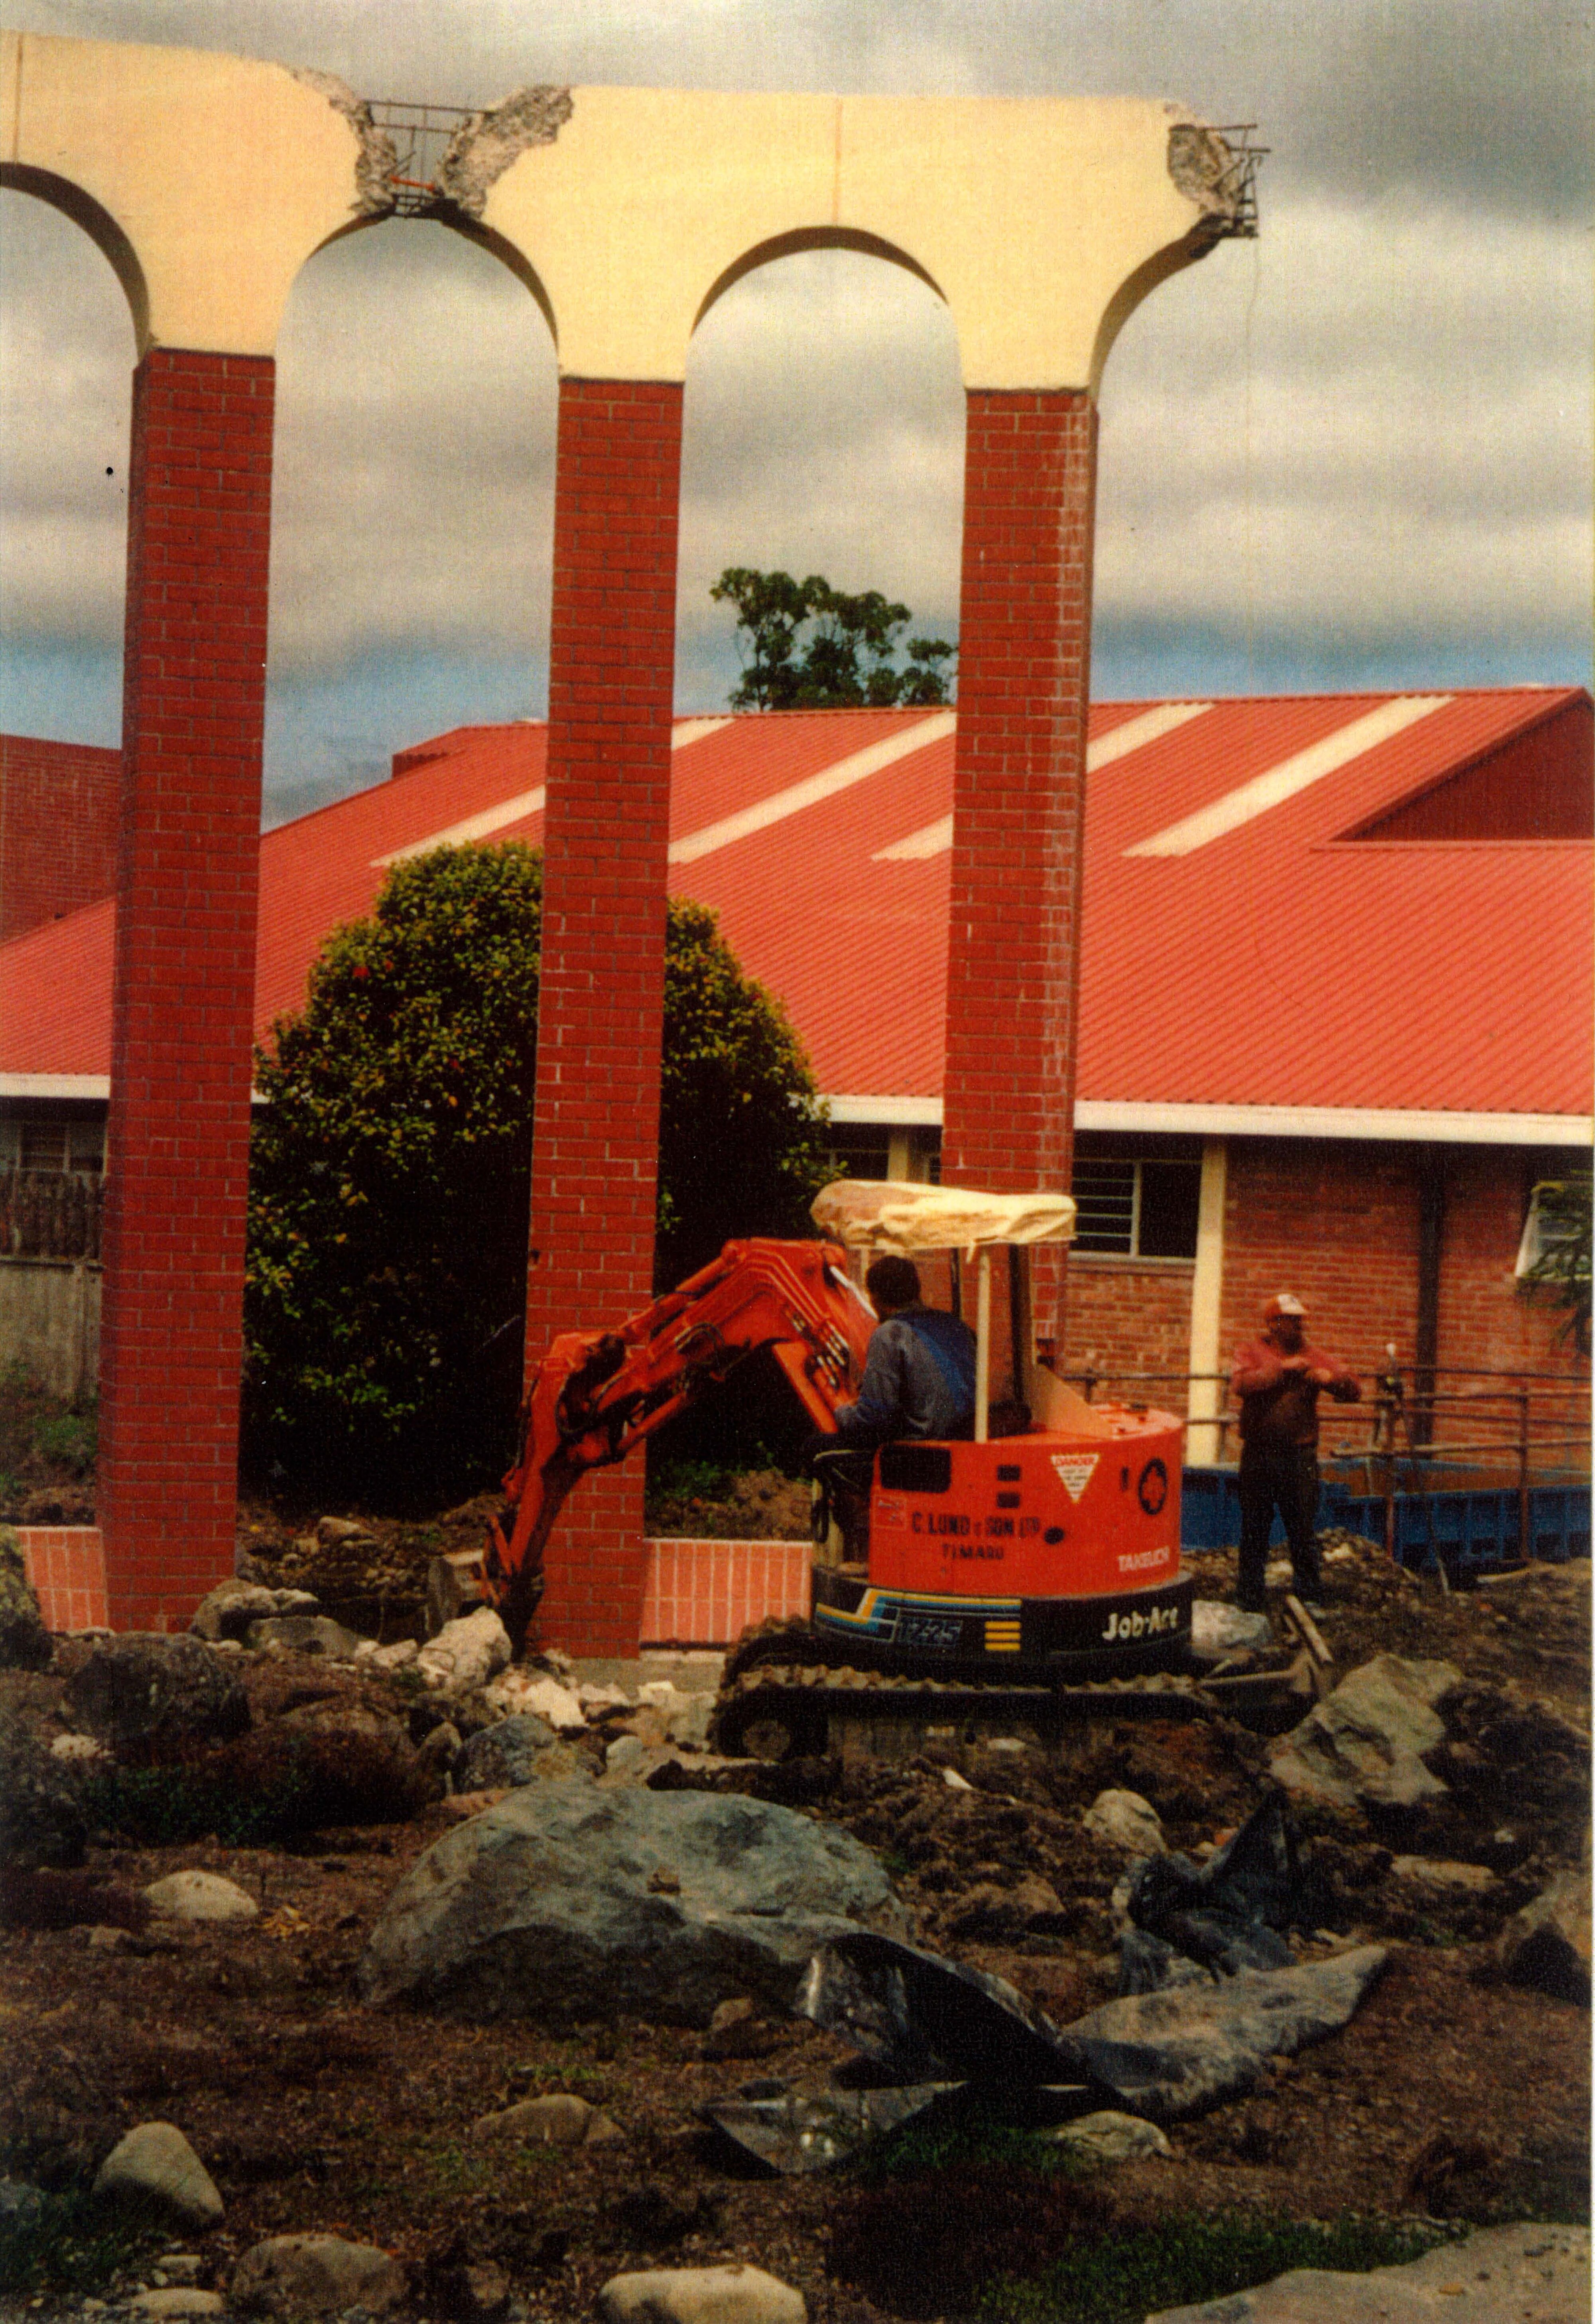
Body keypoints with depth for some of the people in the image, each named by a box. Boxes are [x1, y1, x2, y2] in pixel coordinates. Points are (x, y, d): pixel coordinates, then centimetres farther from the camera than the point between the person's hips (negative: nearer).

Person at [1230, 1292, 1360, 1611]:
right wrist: (1282, 1369, -17)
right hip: (1258, 1456, -1)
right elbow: (1242, 1384, -15)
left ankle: (1309, 1597, 9)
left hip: (1300, 1456, 1)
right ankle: (1249, 1603, 15)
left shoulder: (1314, 1357, 11)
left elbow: (1353, 1391, 7)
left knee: (1304, 1530, 1)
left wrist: (1331, 1378, -13)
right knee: (1254, 1532, 7)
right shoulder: (1252, 1352, 5)